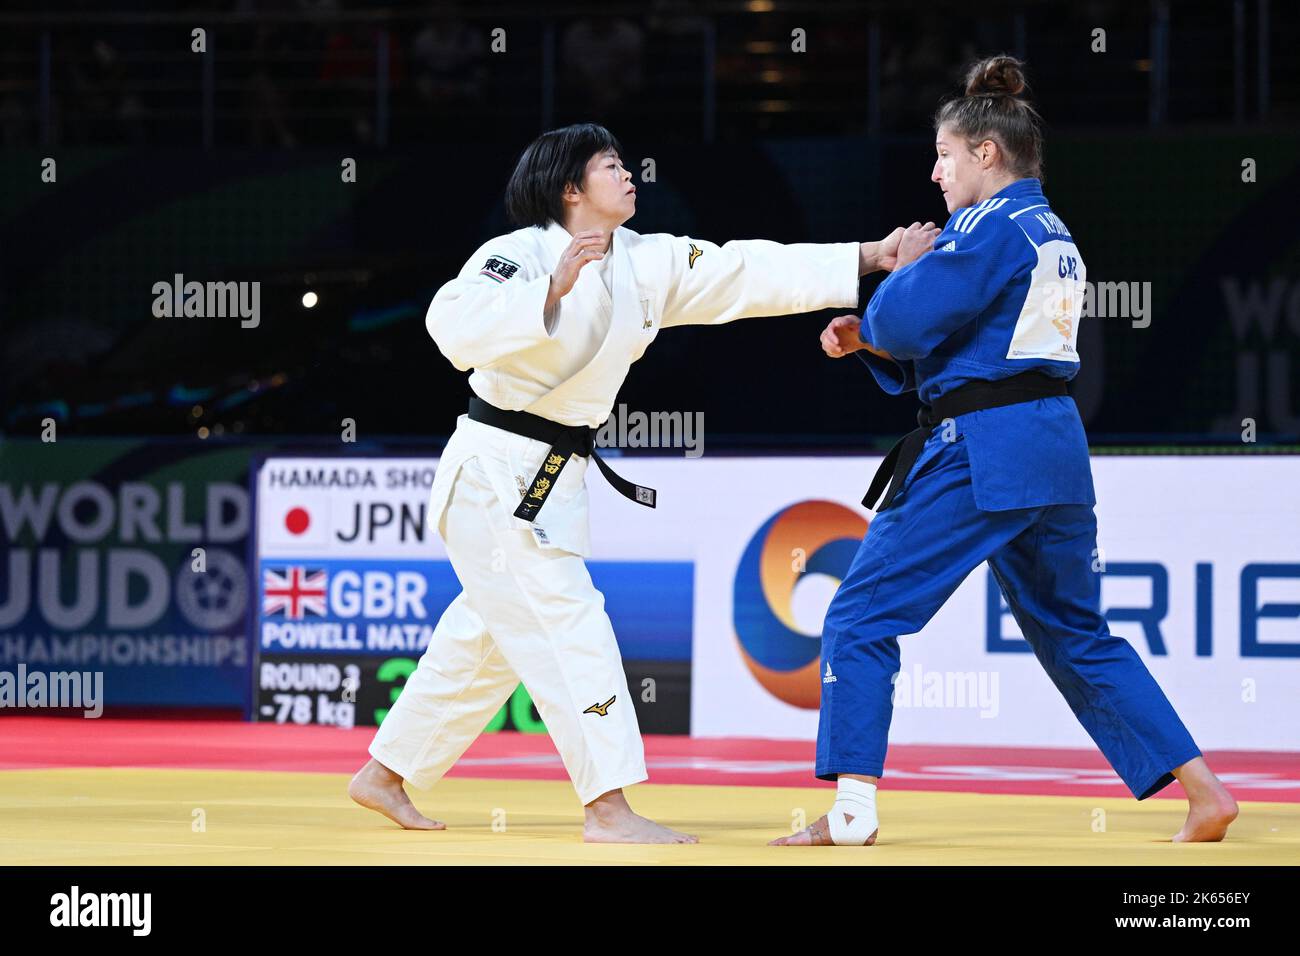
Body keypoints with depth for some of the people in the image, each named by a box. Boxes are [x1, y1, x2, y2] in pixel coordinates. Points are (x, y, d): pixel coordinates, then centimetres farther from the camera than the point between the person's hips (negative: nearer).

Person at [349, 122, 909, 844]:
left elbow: (749, 275, 1)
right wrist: (553, 289, -39)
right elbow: (456, 324, -32)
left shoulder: (649, 264, 5)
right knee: (568, 625, -13)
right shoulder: (520, 254, -16)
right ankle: (608, 810, -13)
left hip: (551, 480, 9)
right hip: (495, 474, -9)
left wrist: (868, 258, -5)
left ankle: (383, 778, 30)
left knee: (486, 638, 17)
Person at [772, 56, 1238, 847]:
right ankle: (1204, 792, 12)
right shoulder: (1055, 235, 18)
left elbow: (909, 322, -17)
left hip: (978, 455, -9)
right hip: (1056, 450, 9)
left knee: (861, 620, -1)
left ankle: (853, 811, -5)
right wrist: (865, 340, 12)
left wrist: (909, 265, 4)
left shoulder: (992, 228, -12)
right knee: (1078, 635, 18)